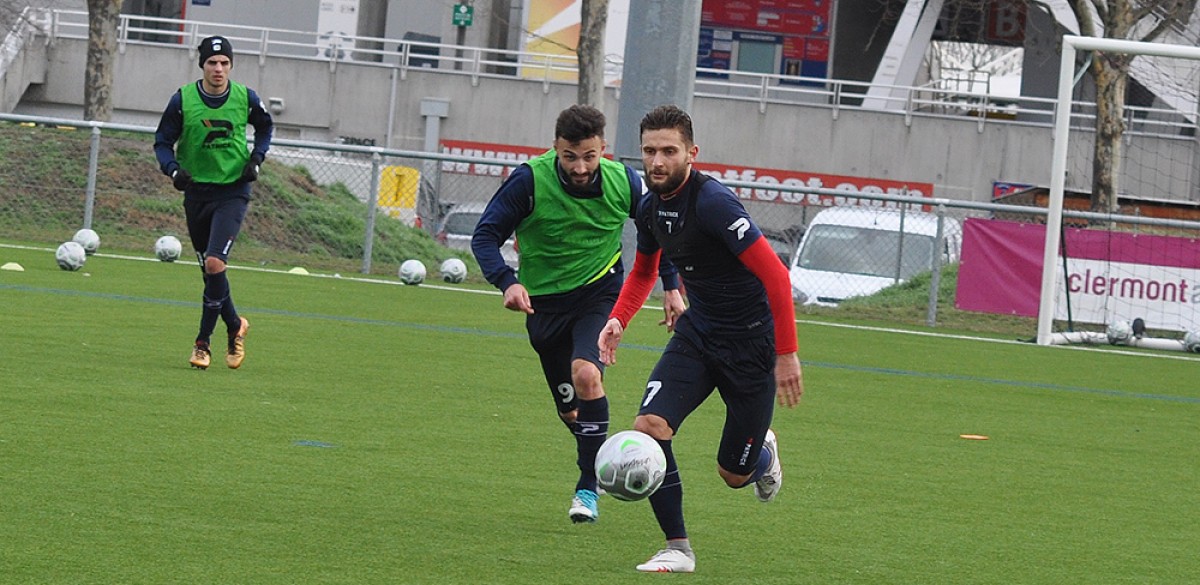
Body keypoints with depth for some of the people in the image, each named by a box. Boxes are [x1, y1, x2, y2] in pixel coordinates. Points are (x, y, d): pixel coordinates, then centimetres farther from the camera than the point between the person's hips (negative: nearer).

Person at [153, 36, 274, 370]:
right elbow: (162, 141, 1)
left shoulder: (245, 98, -3)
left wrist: (256, 159, 1)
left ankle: (203, 342, -9)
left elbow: (265, 127, 17)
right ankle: (235, 326, 33)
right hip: (197, 190, 2)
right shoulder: (183, 100, -6)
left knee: (214, 263, -18)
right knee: (209, 270, 8)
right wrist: (174, 169, -18)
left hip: (234, 192, -2)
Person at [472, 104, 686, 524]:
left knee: (586, 374, -27)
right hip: (544, 298, 1)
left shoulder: (623, 182, -12)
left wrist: (671, 287, 6)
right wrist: (507, 282, -32)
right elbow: (485, 236, -15)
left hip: (601, 292, -1)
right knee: (570, 410, 8)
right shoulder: (529, 181, -20)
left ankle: (589, 487, -18)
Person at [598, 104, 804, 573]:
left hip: (751, 342, -6)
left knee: (734, 475, 4)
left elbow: (775, 275, -25)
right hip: (697, 334, 6)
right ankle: (677, 548, -6)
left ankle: (763, 452, 43)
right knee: (649, 427, -18)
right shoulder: (651, 207, 0)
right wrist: (618, 319, 2)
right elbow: (643, 272, 20)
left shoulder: (713, 203, -25)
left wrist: (787, 355, -25)